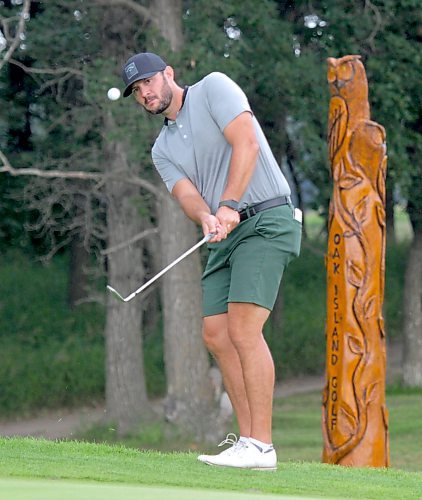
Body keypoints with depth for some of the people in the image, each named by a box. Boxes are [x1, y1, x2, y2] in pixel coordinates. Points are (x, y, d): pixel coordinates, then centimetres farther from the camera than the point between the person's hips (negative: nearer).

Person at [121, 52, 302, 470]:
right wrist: (207, 218, -23)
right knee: (216, 335, 2)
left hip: (266, 219, -8)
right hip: (227, 235, 8)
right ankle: (248, 440, 7)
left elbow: (246, 143, -13)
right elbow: (187, 194, 0)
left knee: (244, 329, -18)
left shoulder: (213, 88, 0)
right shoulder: (163, 149, 18)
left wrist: (229, 206, -22)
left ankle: (261, 446, -19)